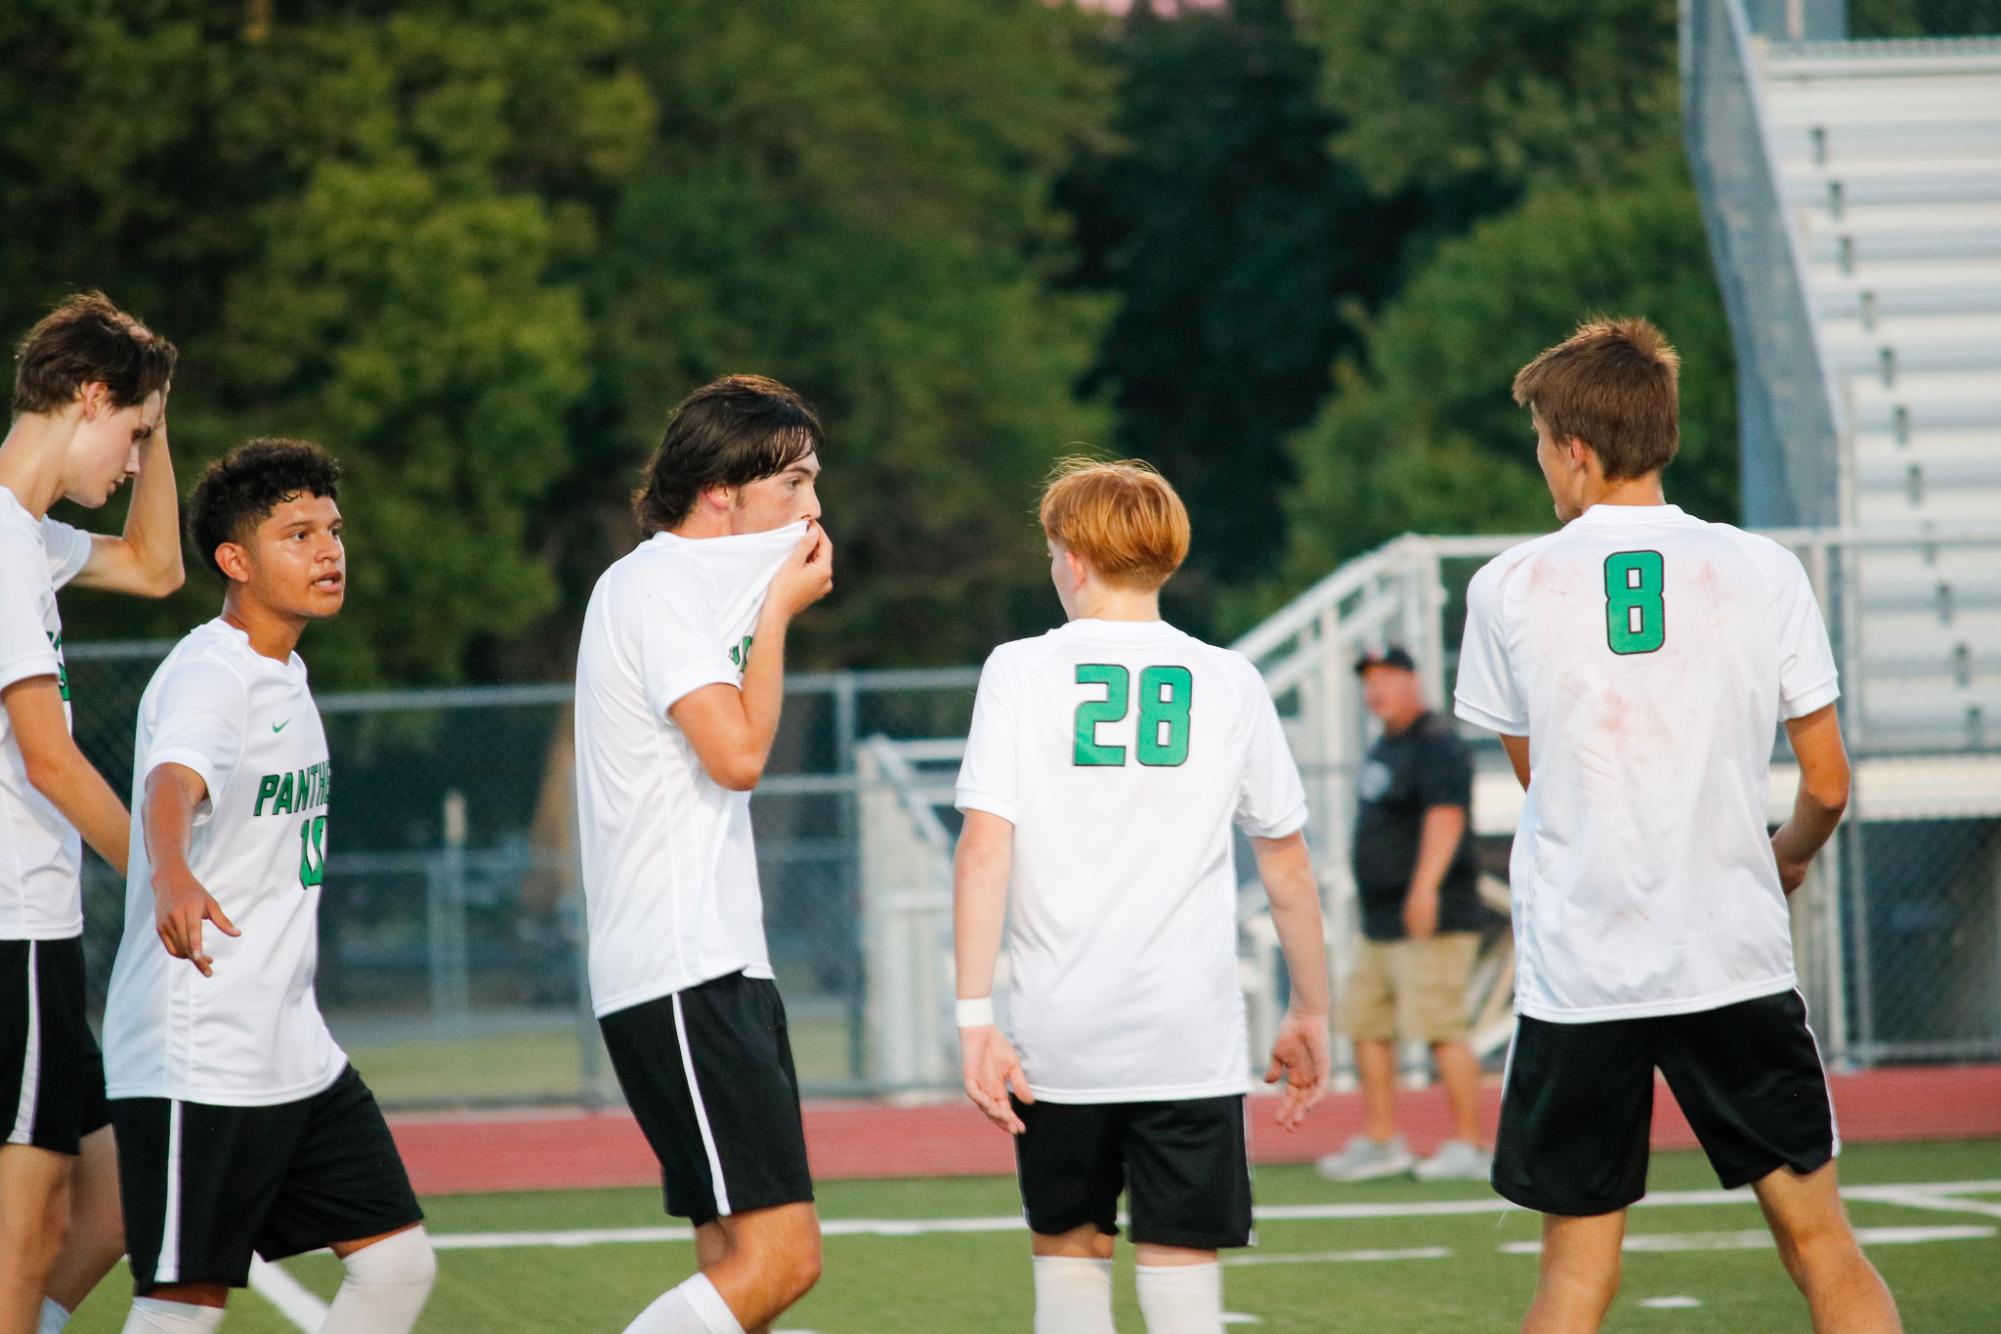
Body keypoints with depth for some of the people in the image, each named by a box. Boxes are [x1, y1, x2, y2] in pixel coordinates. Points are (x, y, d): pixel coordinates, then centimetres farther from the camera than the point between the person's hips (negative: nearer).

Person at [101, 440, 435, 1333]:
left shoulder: (284, 674, 13)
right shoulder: (205, 677, -16)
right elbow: (171, 785, -38)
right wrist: (173, 877, -60)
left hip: (295, 1051, 9)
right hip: (196, 1055, -9)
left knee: (397, 1261, 4)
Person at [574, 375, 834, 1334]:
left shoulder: (700, 585, 19)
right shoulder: (654, 586, -10)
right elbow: (738, 752, -19)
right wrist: (780, 611, -7)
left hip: (723, 967, 11)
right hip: (679, 976, -11)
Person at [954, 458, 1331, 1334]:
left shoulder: (1022, 671, 1)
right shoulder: (1228, 682, 6)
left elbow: (985, 849, -8)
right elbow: (1287, 868, 11)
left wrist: (976, 1016, -8)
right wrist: (1310, 1014, 22)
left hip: (1060, 1033, 0)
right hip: (1192, 1036, 0)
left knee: (1068, 1258, 14)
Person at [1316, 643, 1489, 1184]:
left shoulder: (1437, 745, -12)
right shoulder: (1387, 746, 19)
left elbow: (1445, 816, -26)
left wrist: (1425, 886, -39)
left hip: (1434, 917, -10)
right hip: (1381, 919, 10)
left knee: (1440, 1028, -13)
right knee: (1365, 1023, 11)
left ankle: (1469, 1148, -11)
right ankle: (1380, 1141, 18)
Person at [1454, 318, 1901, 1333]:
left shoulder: (1509, 587, -1)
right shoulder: (1763, 573, -1)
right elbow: (1827, 784, 3)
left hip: (1576, 973, 0)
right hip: (1736, 962, 0)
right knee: (1821, 1245, 7)